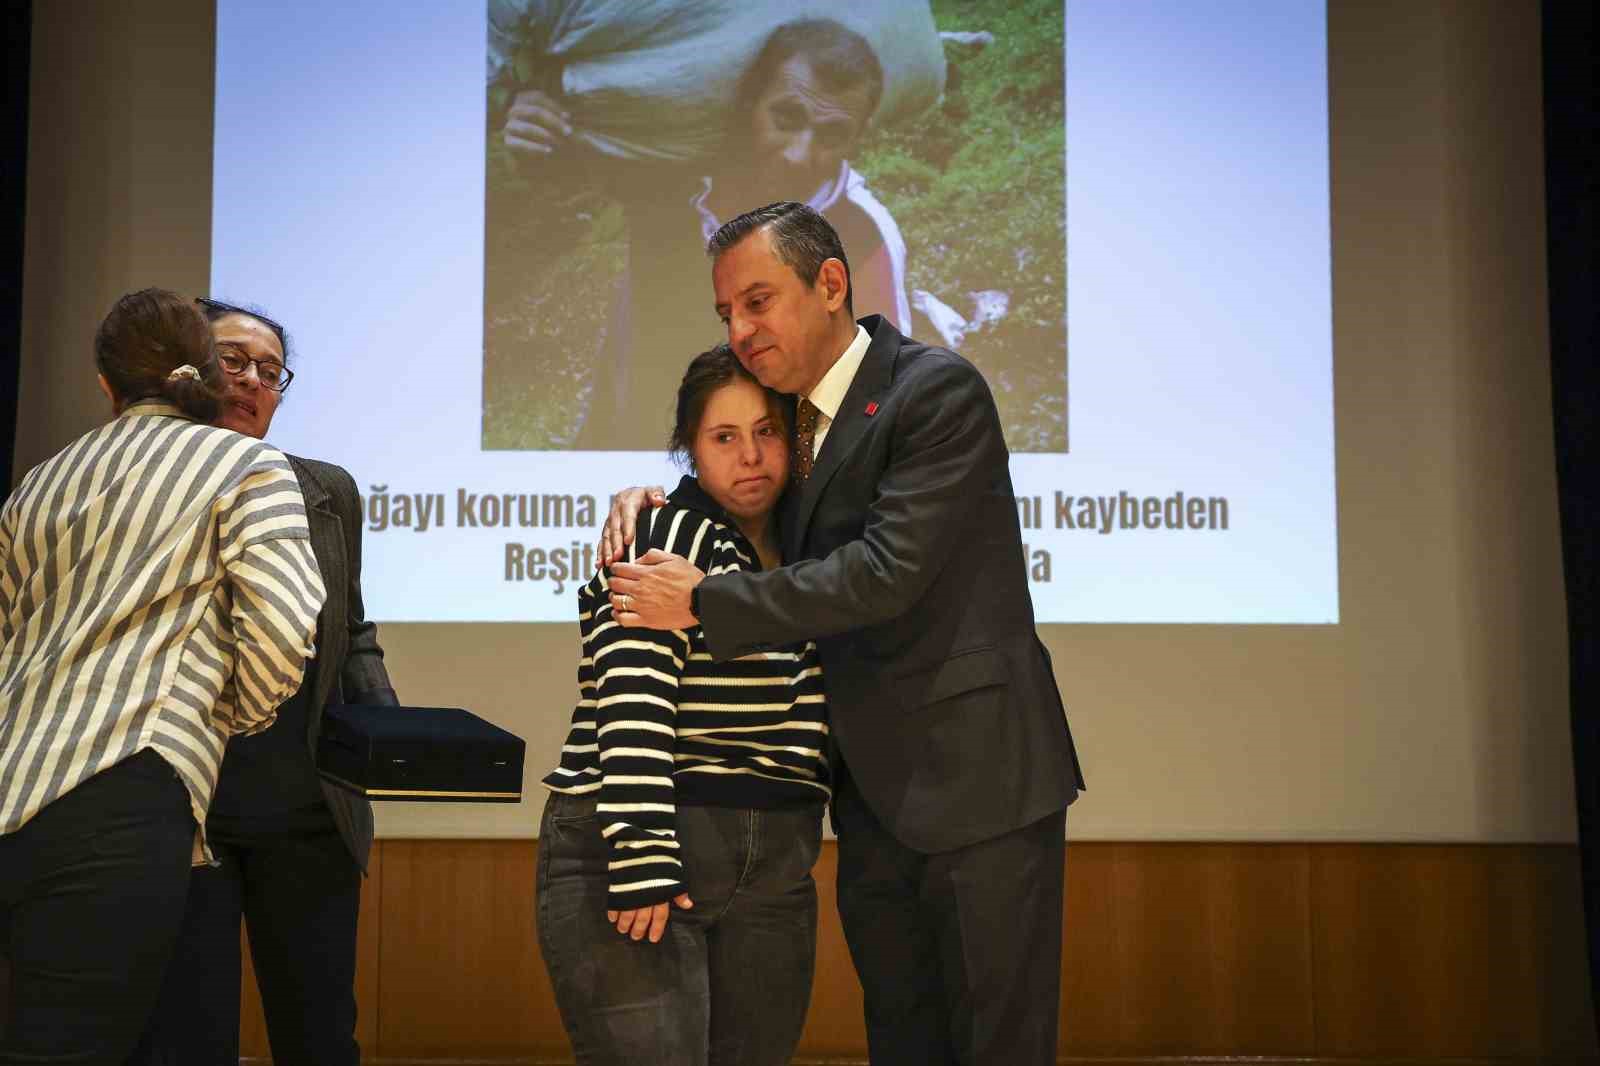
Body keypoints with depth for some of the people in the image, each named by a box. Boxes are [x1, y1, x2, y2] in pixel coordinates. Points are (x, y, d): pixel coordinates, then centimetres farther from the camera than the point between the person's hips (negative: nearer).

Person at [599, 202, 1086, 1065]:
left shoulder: (937, 391, -14)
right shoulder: (795, 412, 11)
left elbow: (888, 570, -23)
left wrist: (705, 602, -17)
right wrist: (648, 499, 2)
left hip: (976, 782, -8)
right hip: (874, 794, 8)